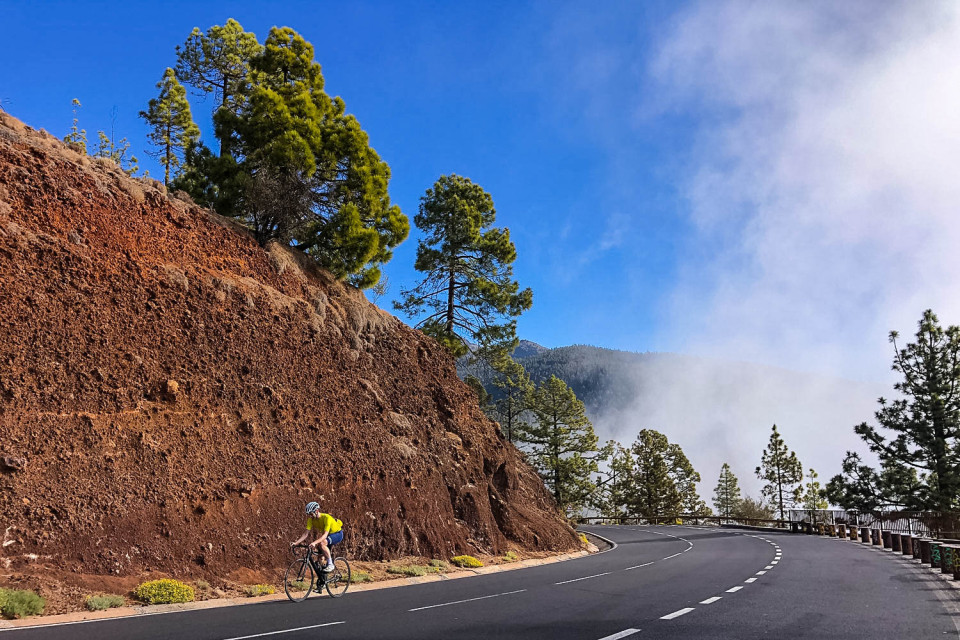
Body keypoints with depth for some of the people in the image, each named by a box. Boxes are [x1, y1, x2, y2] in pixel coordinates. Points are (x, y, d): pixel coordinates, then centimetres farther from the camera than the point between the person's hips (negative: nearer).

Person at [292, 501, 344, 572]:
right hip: (329, 534, 8)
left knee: (322, 543, -30)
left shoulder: (326, 517, -32)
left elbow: (325, 534, -40)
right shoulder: (311, 519, -12)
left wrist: (314, 543, -53)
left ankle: (330, 564, -18)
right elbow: (306, 533, -13)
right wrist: (296, 543, -26)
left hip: (337, 534, -8)